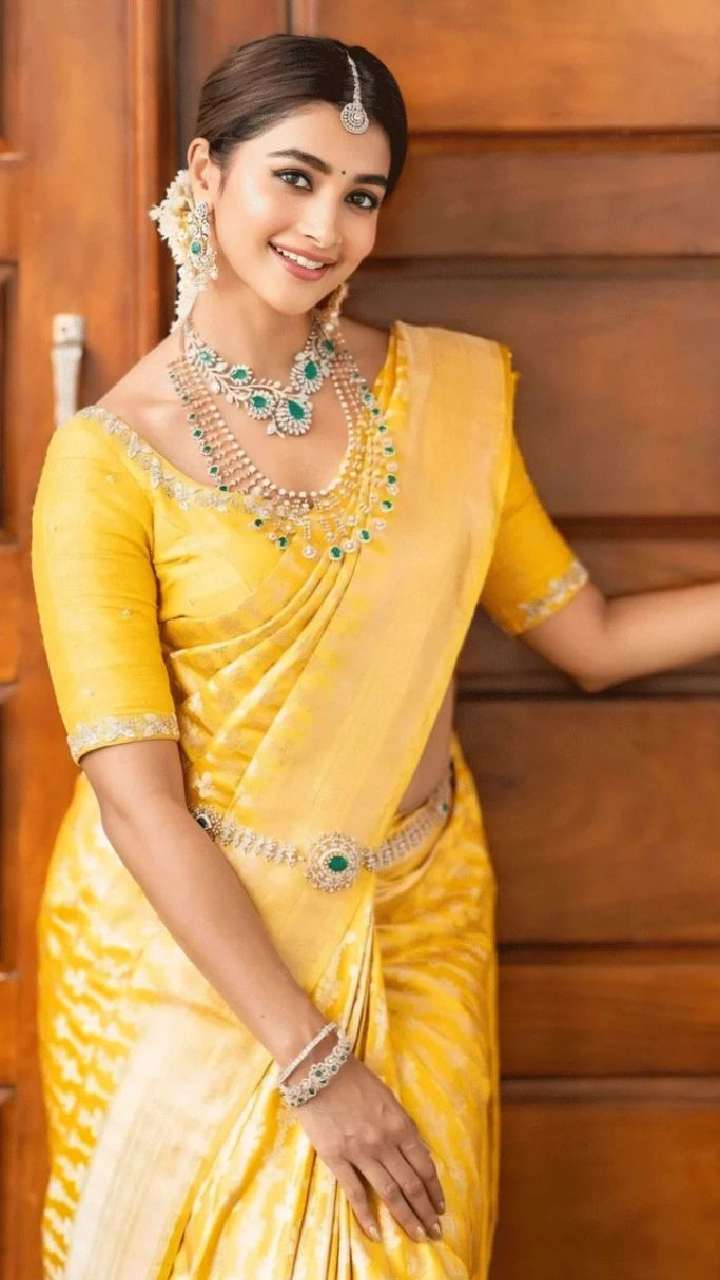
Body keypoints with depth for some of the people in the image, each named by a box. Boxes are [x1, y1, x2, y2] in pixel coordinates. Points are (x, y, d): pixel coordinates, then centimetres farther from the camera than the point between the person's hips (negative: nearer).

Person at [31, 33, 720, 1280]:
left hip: (418, 929, 3)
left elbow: (591, 637, 6)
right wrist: (312, 1061, -18)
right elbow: (136, 800, -17)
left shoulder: (447, 393, -1)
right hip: (196, 942, -3)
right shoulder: (111, 459, -13)